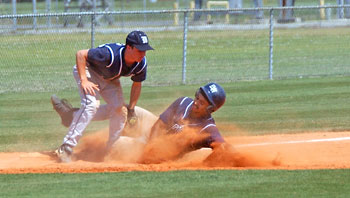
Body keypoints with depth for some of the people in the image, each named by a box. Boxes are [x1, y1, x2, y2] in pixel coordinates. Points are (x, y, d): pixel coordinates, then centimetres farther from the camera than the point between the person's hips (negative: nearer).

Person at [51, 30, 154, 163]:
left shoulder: (141, 64, -21)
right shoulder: (110, 54, -40)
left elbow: (137, 84, -2)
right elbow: (81, 54, -31)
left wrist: (131, 109, -2)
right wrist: (84, 80, -37)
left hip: (109, 79, 7)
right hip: (88, 70, -7)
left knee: (118, 108, -8)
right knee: (91, 104, -26)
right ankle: (67, 147, -25)